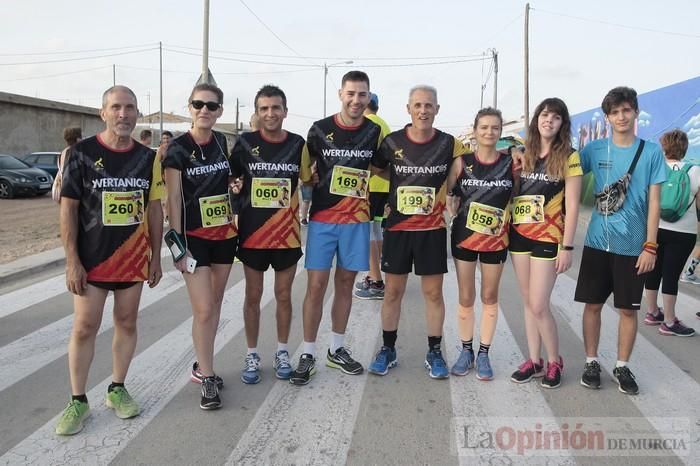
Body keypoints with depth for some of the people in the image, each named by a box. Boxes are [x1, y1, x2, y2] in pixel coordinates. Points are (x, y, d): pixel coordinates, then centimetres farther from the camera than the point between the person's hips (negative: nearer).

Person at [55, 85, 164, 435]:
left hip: (133, 259, 3)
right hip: (91, 259, -3)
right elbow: (68, 208, -6)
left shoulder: (148, 158, 3)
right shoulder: (82, 153, -6)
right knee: (84, 328, 1)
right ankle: (78, 401, 15)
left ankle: (117, 389, 26)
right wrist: (72, 260, -10)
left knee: (127, 323, 10)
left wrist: (156, 257, 6)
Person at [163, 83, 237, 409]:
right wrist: (178, 244, -14)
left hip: (224, 234, 6)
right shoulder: (178, 149, -9)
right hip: (193, 237, -5)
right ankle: (208, 379, 5)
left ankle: (201, 366, 27)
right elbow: (173, 200, -11)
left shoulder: (220, 142, 5)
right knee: (203, 311, -7)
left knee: (215, 304, 12)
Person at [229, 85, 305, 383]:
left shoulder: (298, 144, -1)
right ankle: (252, 356, 24)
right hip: (252, 233, 0)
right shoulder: (245, 143, -4)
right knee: (253, 296, 9)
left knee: (283, 296, 11)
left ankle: (282, 353, 28)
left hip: (287, 234, 1)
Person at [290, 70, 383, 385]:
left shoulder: (375, 132, 2)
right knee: (316, 286, -2)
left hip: (356, 219, 2)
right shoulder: (320, 130, -2)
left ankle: (337, 350, 25)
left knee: (345, 284, 10)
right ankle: (308, 355, 9)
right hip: (322, 219, -2)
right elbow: (304, 171, 8)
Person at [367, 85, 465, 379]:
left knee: (433, 292, 5)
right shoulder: (392, 142, -2)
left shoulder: (449, 144, -3)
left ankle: (434, 352, 20)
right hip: (397, 227, 0)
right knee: (393, 290, 8)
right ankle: (387, 349, 23)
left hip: (433, 229, 0)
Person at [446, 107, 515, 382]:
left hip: (496, 239, 0)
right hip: (464, 236, 0)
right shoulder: (462, 162, -4)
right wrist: (456, 214, -11)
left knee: (490, 297, 9)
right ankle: (466, 351, 24)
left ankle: (484, 354, 22)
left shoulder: (511, 163, -3)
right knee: (466, 298, 8)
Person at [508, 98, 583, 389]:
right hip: (519, 234, 5)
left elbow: (572, 206, -8)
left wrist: (567, 246, -11)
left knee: (539, 306, -5)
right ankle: (534, 360, 22)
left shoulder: (569, 157, -5)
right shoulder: (523, 154, 9)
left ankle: (554, 362, 15)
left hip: (548, 237, -5)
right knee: (528, 303, 10)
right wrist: (508, 230, 4)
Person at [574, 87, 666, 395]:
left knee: (628, 309, 8)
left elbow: (653, 203, -2)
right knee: (593, 304, 7)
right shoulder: (594, 149, 2)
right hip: (597, 241, 1)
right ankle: (591, 362, 22)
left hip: (632, 245, -1)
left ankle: (622, 366, 23)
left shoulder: (651, 152, -1)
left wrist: (650, 246, -6)